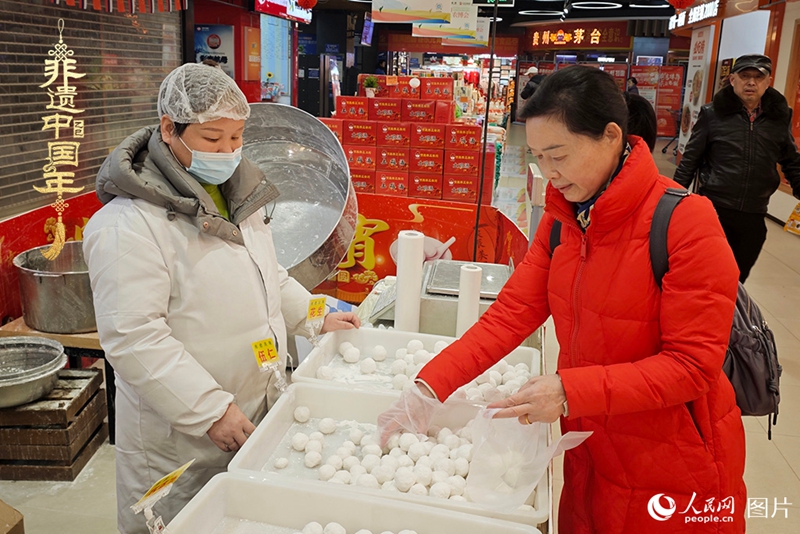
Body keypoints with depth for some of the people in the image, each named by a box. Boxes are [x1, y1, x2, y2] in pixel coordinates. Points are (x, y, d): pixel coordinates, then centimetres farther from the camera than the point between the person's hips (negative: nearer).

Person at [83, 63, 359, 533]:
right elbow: (133, 339, -24)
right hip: (180, 434, -7)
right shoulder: (129, 224, -21)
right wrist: (211, 411, -23)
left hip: (258, 405, 7)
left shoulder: (237, 194, 7)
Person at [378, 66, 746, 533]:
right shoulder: (562, 218, -1)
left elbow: (694, 365, -22)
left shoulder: (686, 222, -22)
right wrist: (429, 387, -16)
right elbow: (511, 313, -6)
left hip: (672, 467, -5)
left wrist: (571, 391, -30)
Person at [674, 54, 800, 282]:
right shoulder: (712, 113, -5)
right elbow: (690, 160, -2)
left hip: (753, 217, 3)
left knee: (735, 281, 16)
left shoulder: (780, 117, 3)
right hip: (712, 210, -3)